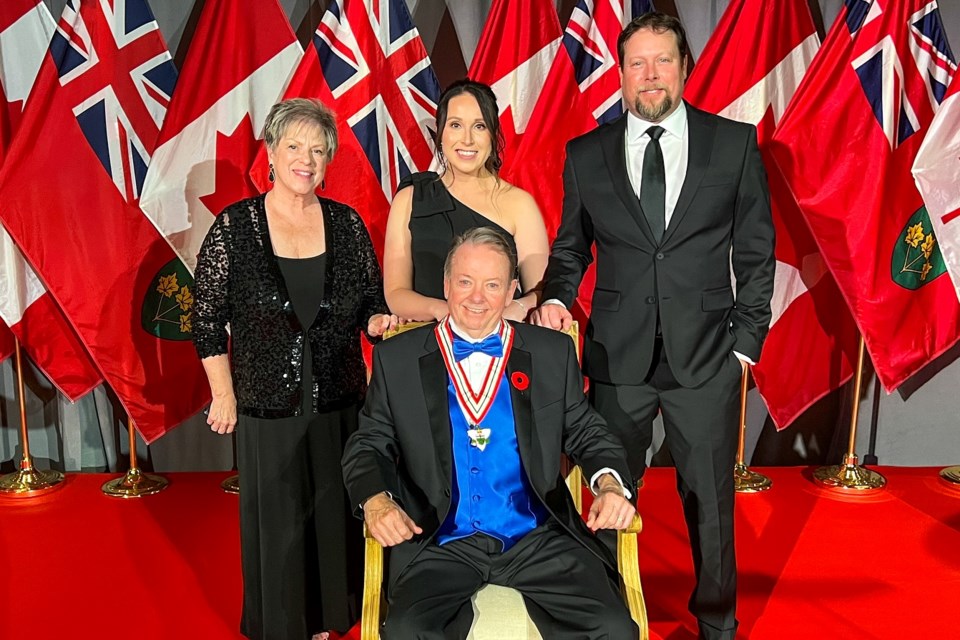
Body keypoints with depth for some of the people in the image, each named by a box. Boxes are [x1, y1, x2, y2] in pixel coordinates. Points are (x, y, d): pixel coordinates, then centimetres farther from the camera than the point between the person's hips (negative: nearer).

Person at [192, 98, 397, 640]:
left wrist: (379, 321, -12)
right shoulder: (234, 226, -6)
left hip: (340, 405, 2)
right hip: (267, 408, -2)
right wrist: (224, 395, -3)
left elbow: (373, 302, 10)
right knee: (277, 526, 10)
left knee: (336, 519, 12)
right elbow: (208, 319, -1)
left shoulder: (347, 223, 1)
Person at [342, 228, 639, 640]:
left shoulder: (553, 353, 9)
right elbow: (368, 445, 9)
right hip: (439, 544, -1)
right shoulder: (397, 358, 6)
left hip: (537, 539, 1)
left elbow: (585, 433, 14)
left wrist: (609, 484, -6)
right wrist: (375, 499, -11)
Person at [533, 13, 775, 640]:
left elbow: (756, 252, 4)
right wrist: (557, 297, -7)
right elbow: (571, 247, 12)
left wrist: (746, 341, 0)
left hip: (706, 353, 0)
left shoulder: (735, 143, 2)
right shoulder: (586, 154, 5)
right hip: (617, 353, 1)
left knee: (710, 496, 12)